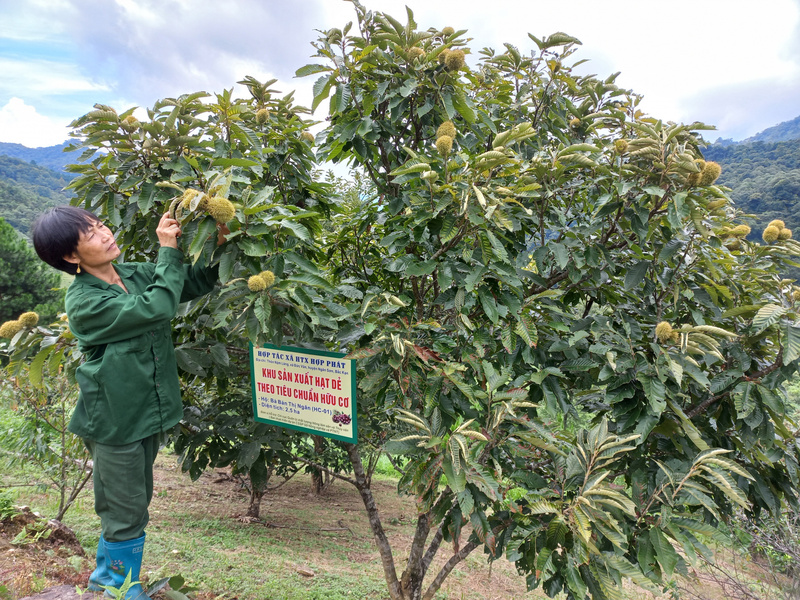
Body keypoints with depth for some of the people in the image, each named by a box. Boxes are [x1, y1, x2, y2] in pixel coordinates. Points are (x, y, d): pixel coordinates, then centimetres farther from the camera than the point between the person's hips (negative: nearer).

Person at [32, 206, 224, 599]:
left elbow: (195, 284, 4)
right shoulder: (83, 301, -18)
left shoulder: (135, 274, 2)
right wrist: (168, 250, -22)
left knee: (135, 502, 22)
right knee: (126, 511, 6)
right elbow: (156, 307, -28)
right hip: (114, 419, -7)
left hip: (147, 411, 7)